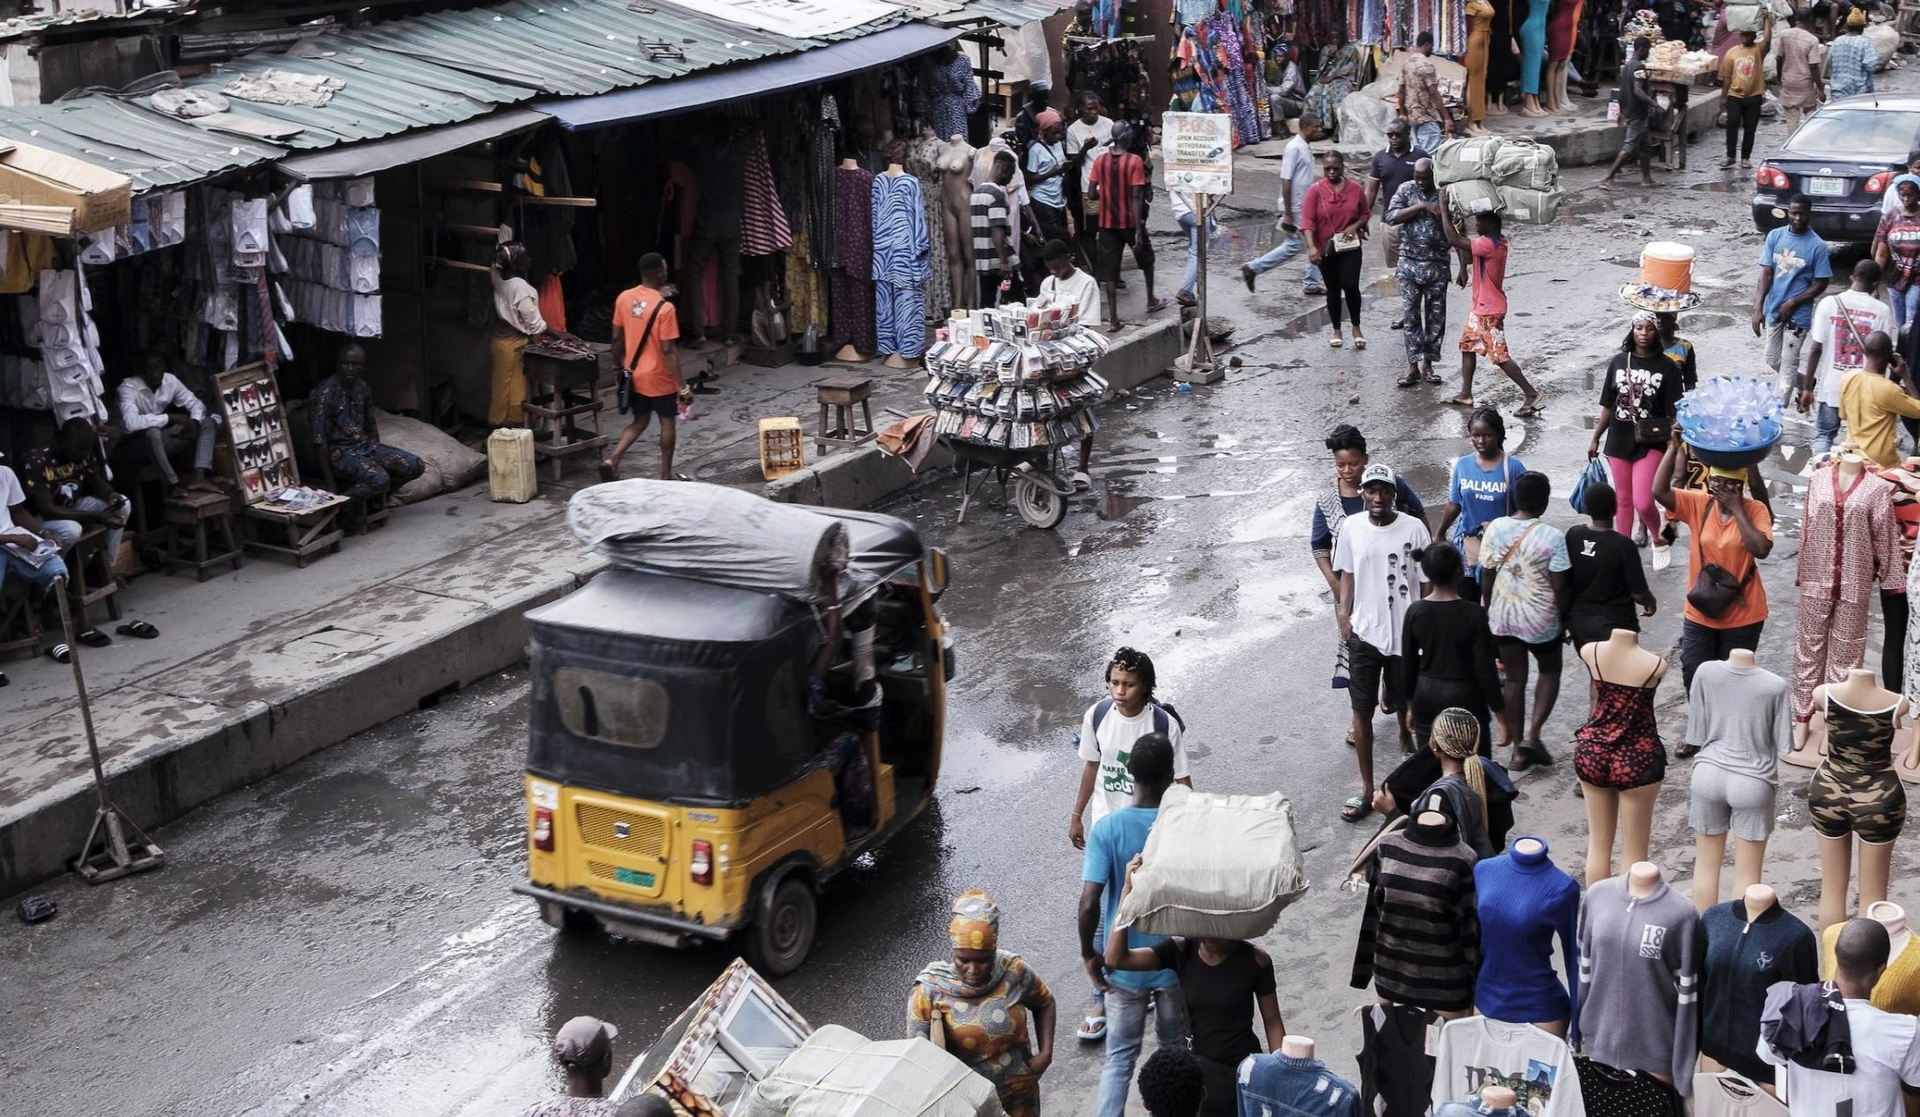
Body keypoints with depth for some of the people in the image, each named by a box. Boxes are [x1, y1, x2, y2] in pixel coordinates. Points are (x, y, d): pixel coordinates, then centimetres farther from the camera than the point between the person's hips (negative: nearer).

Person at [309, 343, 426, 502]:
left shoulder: (362, 388, 7)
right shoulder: (326, 392, -16)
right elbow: (319, 437, -18)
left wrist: (377, 451, 11)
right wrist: (328, 470, -19)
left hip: (365, 445, 8)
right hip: (340, 450, -8)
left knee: (415, 466, -6)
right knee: (379, 480, -32)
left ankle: (374, 494, 8)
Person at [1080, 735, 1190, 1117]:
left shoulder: (1107, 828, -18)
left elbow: (1089, 904, -23)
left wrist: (1089, 953, -7)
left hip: (1124, 967, -1)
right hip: (1177, 962, 1)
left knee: (1120, 1058, 13)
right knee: (1174, 1053, 22)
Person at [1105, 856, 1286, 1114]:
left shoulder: (1255, 961, -15)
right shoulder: (1181, 951, -13)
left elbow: (1273, 1023, -4)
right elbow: (1115, 958, -25)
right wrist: (1128, 888, -32)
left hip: (1243, 1071, -2)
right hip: (1195, 1066, 2)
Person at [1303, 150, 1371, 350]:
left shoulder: (1355, 189, -1)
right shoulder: (1316, 190, -6)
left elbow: (1365, 214, 11)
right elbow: (1307, 220, -12)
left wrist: (1355, 226, -11)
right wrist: (1311, 247, -24)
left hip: (1350, 247, 0)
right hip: (1325, 249, 0)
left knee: (1351, 286, -11)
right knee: (1333, 289, 10)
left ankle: (1356, 328, 7)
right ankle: (1336, 331, 23)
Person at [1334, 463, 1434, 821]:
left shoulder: (1413, 528, -11)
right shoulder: (1351, 527, -4)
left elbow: (1427, 582, -4)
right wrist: (1344, 614, -2)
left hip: (1405, 633, -1)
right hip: (1364, 633, 1)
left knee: (1405, 703, 16)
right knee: (1362, 711, 2)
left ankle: (1406, 740, 49)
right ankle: (1367, 790, 9)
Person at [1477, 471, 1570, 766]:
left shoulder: (1495, 528, -8)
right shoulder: (1552, 536, -18)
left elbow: (1486, 578, 0)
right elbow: (1559, 586, -14)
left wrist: (1489, 610, 14)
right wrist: (1564, 619, 2)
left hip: (1503, 617, 3)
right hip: (1540, 619, -3)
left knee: (1515, 679, 16)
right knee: (1550, 672, 21)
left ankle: (1518, 748, 20)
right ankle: (1532, 735, 7)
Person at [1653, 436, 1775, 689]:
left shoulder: (1755, 510, -11)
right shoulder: (1698, 504, -6)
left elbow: (1762, 549, -26)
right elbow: (1660, 491, -20)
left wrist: (1737, 510, -23)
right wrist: (1674, 447, -26)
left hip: (1743, 614, -2)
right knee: (1694, 676, 7)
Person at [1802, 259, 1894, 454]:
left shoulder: (1828, 303, -9)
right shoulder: (1882, 311, -9)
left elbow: (1815, 349, -9)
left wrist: (1807, 387, -1)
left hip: (1831, 387, 0)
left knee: (1823, 437, 15)